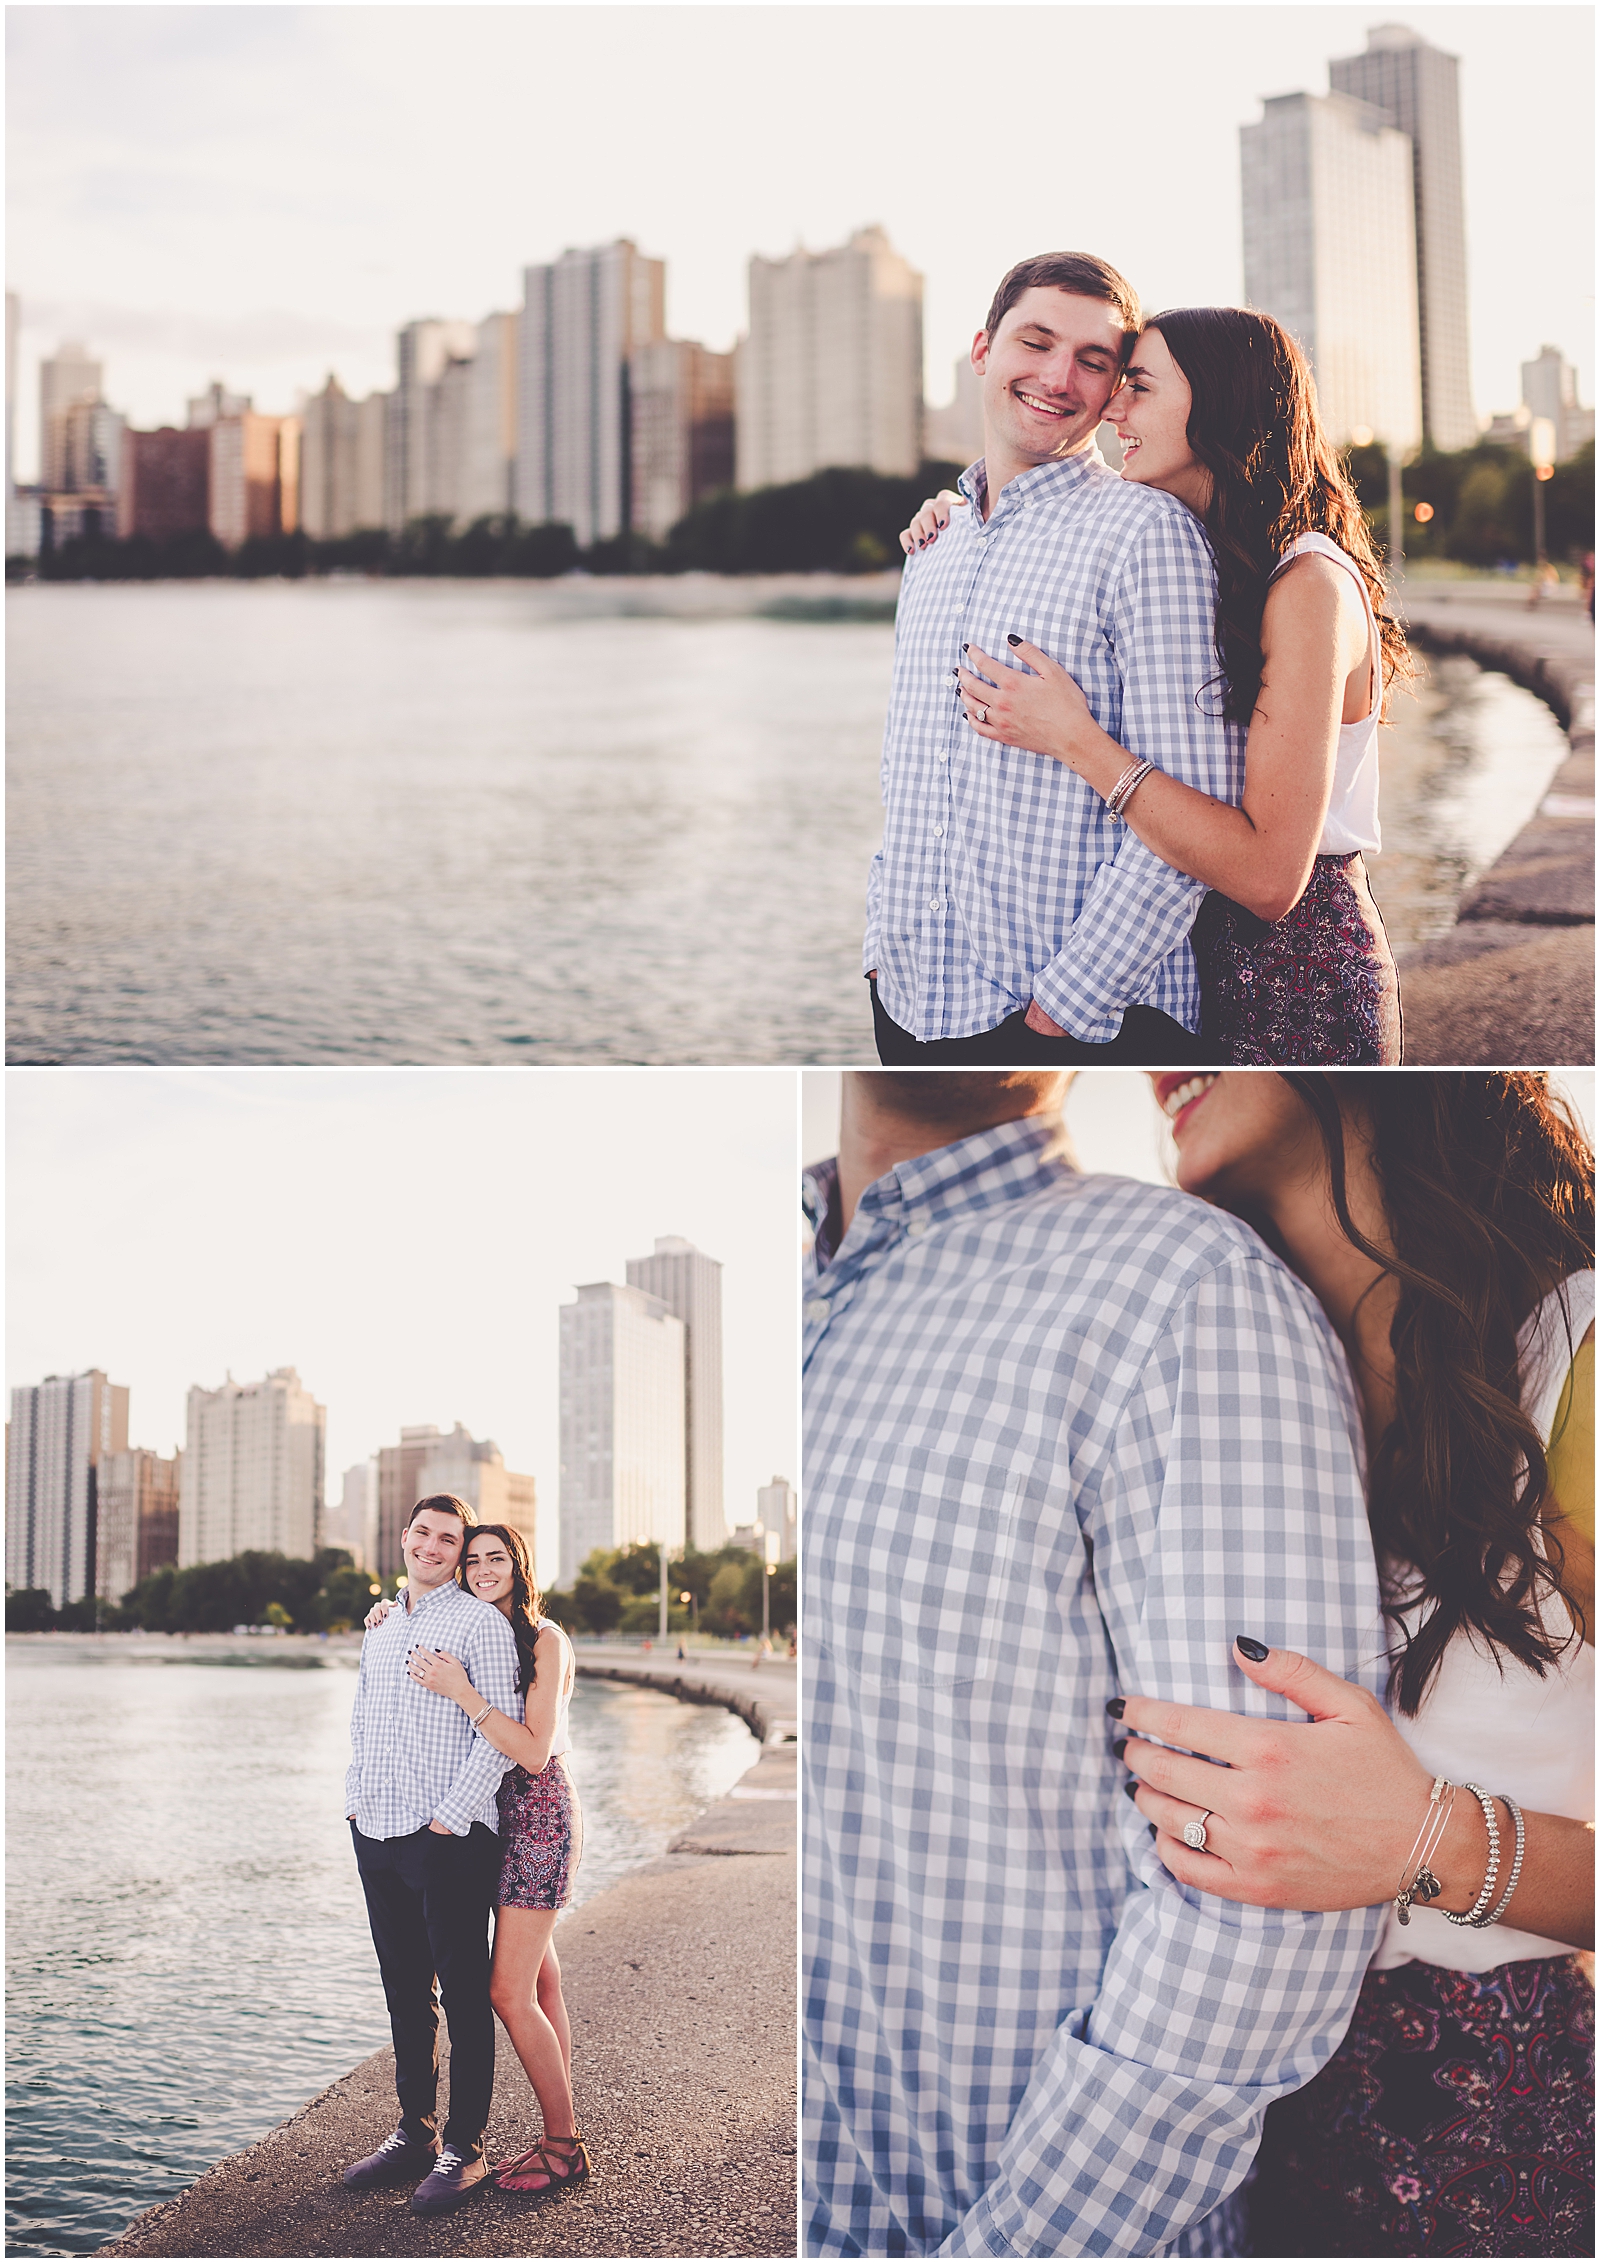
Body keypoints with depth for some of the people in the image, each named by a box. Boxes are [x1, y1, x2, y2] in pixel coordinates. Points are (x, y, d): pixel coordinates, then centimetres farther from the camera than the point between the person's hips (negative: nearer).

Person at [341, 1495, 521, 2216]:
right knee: (404, 1991, 14)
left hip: (450, 1838, -7)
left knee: (464, 1994, -1)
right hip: (377, 1835, 7)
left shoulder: (479, 1622, -6)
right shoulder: (380, 1629, 16)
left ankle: (464, 2148, 6)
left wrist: (452, 1815, -15)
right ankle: (413, 2132, 25)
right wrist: (355, 1797, 12)